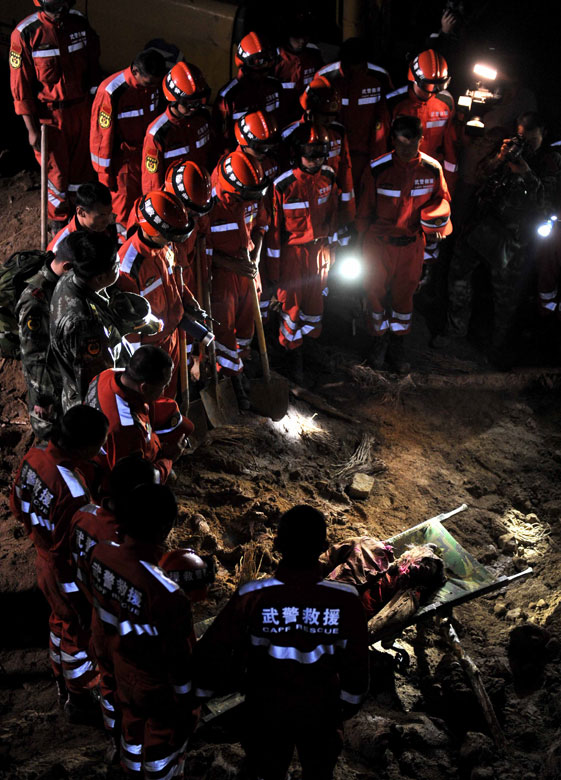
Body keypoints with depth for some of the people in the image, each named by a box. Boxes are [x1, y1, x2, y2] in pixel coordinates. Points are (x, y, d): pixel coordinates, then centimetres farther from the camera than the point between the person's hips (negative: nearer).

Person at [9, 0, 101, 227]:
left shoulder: (79, 22, -5)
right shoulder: (25, 34, -18)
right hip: (49, 115, -4)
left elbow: (92, 64, 8)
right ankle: (59, 221, 31)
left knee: (82, 166, 17)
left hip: (81, 110, 4)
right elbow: (20, 86, -13)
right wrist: (31, 129, -12)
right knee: (57, 172, 10)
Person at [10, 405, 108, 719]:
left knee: (61, 620, 31)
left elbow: (19, 505, 2)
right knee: (79, 634, 18)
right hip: (70, 576, -8)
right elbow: (68, 551, -30)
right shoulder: (73, 493, -41)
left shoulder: (34, 456, -16)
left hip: (44, 561, 8)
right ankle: (80, 699, 41)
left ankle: (63, 682, 55)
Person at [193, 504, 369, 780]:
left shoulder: (252, 597, -26)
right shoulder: (345, 601, -23)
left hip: (266, 713, 0)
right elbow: (356, 663, -10)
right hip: (321, 714, 0)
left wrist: (198, 692, 2)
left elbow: (213, 652, -16)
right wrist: (349, 703, 9)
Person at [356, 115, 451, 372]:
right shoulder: (377, 169, -16)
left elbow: (443, 198, 6)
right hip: (379, 242, -1)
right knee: (377, 293, 12)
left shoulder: (432, 169, -11)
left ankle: (397, 344, 34)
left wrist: (435, 216, -16)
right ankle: (380, 339, 35)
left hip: (412, 244, 2)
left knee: (404, 293, 16)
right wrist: (365, 240, 5)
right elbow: (364, 209, -3)